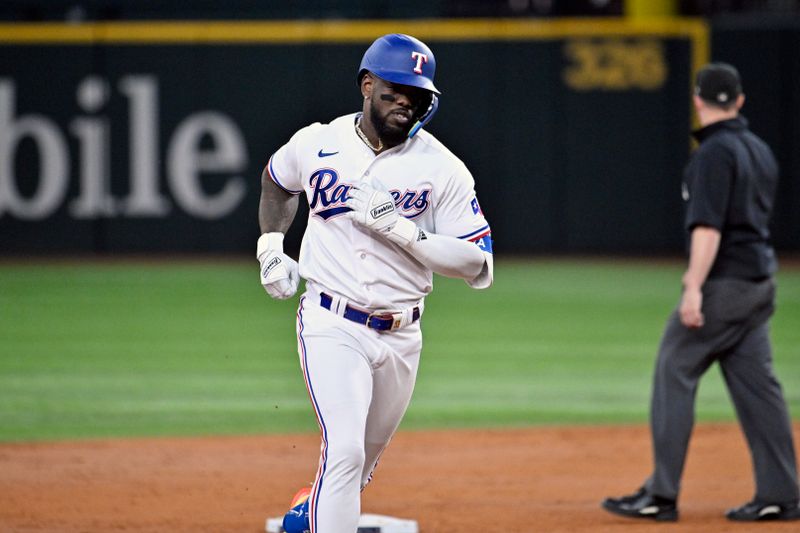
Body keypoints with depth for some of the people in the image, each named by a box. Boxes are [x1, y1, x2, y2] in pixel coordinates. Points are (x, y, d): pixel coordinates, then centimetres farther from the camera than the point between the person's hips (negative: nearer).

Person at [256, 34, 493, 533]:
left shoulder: (442, 168, -5)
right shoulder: (316, 144, -1)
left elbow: (479, 266, -10)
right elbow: (276, 181, 25)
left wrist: (401, 229, -20)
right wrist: (270, 245, 12)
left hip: (401, 337, 2)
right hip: (332, 326, -2)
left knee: (364, 461, 17)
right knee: (345, 451, -20)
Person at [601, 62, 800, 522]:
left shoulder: (715, 153, -14)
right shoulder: (761, 150, 14)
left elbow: (708, 226, -23)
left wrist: (694, 287, -28)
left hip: (724, 283, -9)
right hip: (761, 281, 9)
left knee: (674, 376, -3)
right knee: (757, 383, 8)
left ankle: (662, 495, -5)